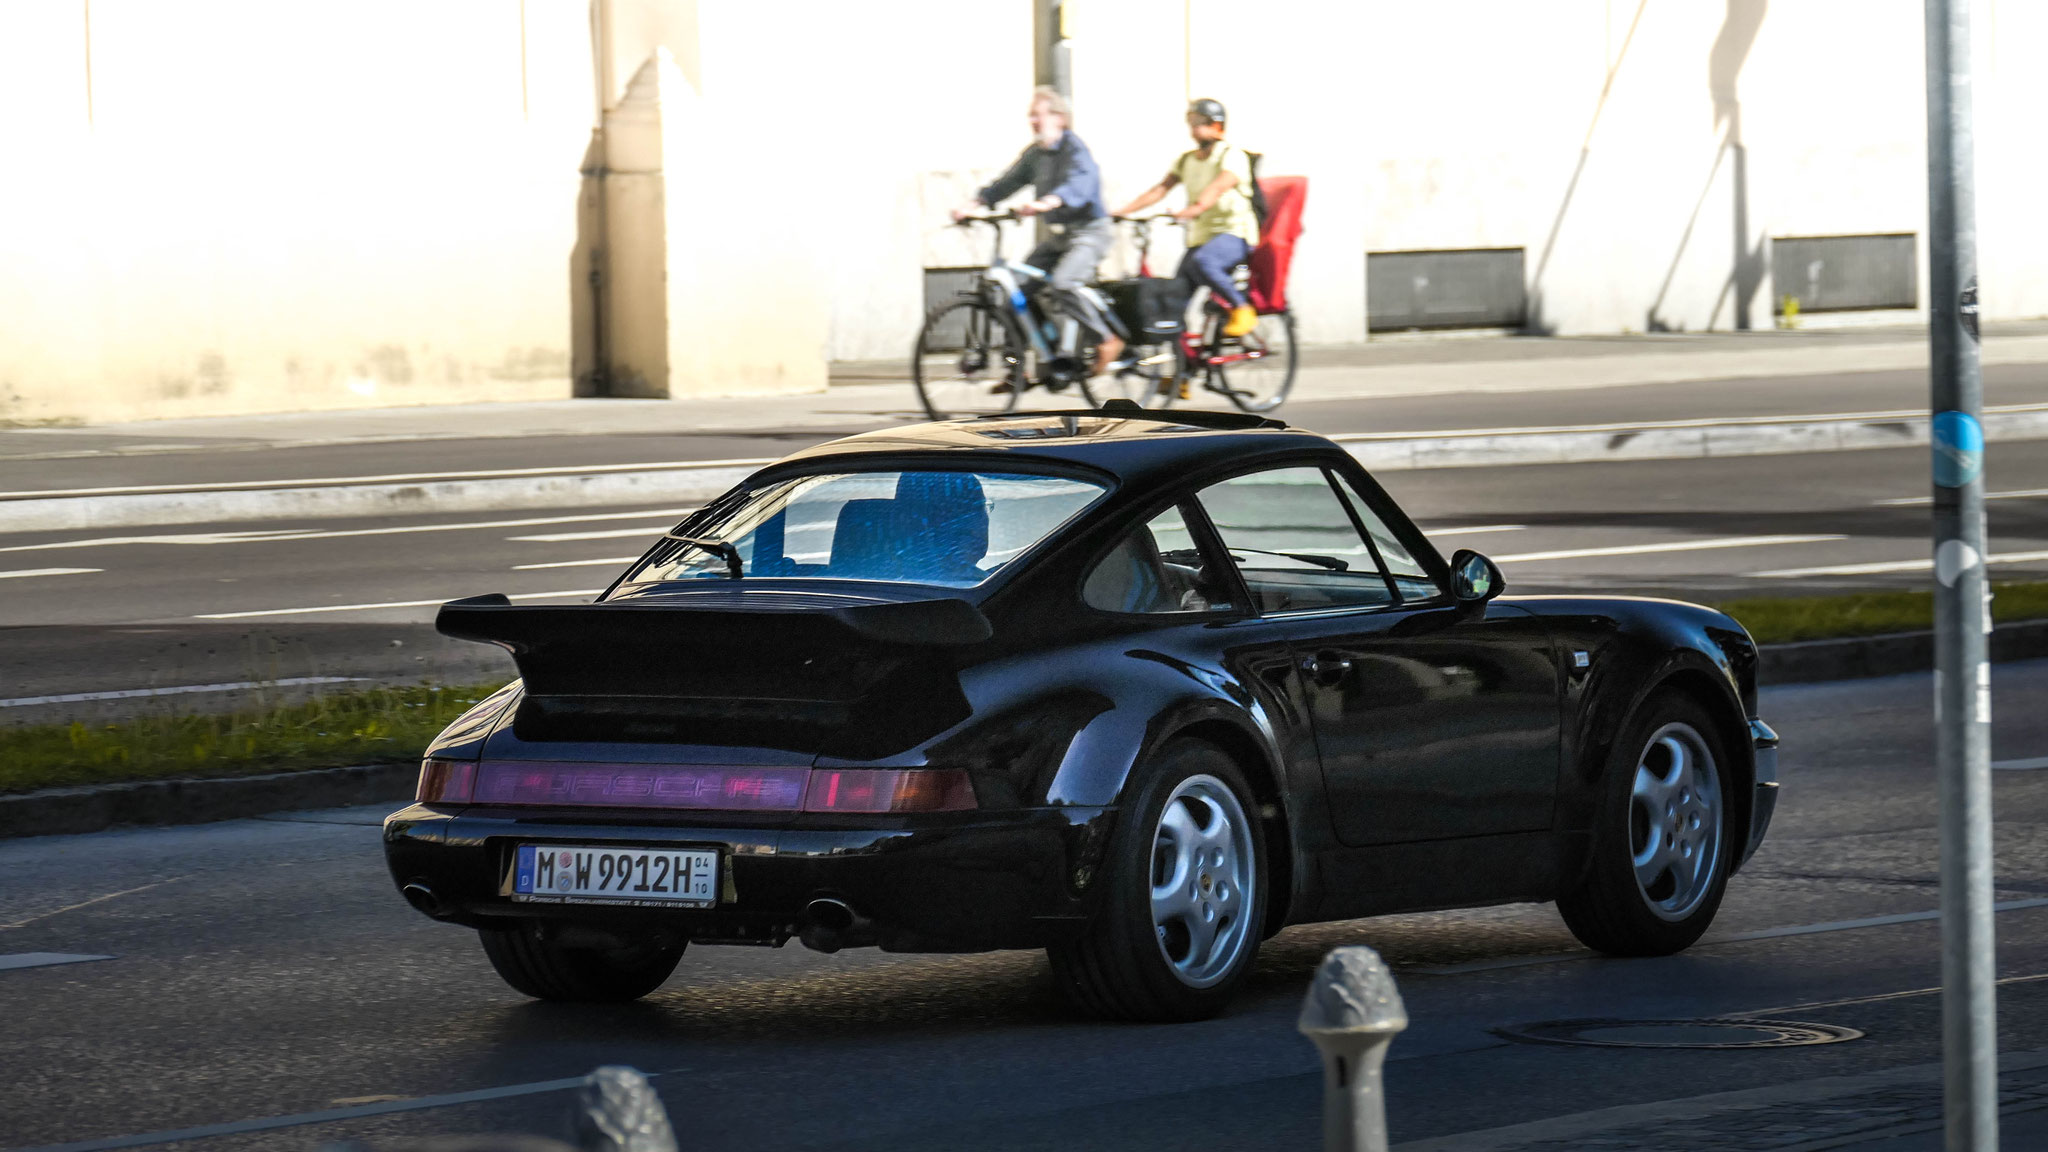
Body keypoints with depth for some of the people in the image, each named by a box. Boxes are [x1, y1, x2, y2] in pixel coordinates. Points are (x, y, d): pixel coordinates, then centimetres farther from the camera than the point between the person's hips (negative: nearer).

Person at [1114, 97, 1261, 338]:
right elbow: (1160, 189, 4)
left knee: (1201, 262, -36)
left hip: (1233, 232, -7)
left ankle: (1242, 309, -20)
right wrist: (1124, 211, -10)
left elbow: (1218, 187, -27)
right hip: (1200, 236, 7)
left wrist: (1195, 209, -46)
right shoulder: (1187, 160, 13)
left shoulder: (1231, 156, -8)